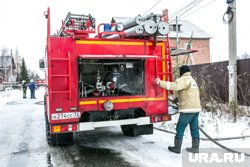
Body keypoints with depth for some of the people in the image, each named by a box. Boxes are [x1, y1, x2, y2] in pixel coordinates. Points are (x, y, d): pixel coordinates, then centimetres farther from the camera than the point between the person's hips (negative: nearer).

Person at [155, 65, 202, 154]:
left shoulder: (184, 79, -9)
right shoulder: (192, 80, 22)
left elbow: (174, 86, -27)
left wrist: (160, 82, -26)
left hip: (188, 109, -9)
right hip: (196, 108, 9)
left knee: (180, 128, 1)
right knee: (194, 128, 12)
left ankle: (177, 148, 8)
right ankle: (195, 147, 18)